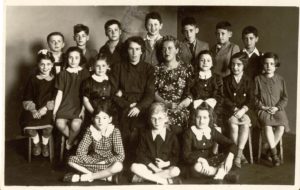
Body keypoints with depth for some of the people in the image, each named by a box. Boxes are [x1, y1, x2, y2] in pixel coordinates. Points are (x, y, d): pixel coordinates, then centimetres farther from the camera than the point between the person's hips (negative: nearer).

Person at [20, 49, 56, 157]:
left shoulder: (54, 80, 6)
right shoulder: (33, 79, 9)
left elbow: (55, 98, -2)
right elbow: (27, 98, 5)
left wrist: (45, 108, -17)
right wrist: (33, 110, -13)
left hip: (48, 109, -1)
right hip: (34, 109, 2)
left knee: (48, 126, -33)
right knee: (28, 126, -28)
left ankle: (45, 144, 3)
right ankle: (36, 143, 8)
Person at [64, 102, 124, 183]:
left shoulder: (114, 131, -13)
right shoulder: (90, 130, -8)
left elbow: (121, 156, -17)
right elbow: (80, 153, -13)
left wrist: (105, 161, -20)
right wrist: (96, 161, -20)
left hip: (109, 164, -3)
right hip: (93, 163, 3)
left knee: (118, 166, -37)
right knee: (71, 160, -18)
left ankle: (84, 177, -24)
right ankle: (105, 176, -20)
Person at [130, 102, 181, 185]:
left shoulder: (172, 136, 1)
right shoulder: (145, 135, 3)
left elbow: (176, 156, 2)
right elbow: (141, 154, -1)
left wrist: (167, 163, -18)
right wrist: (154, 167, -14)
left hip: (165, 167, -1)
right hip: (148, 166, 1)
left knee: (176, 171, -32)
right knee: (134, 167, -28)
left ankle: (144, 177, -25)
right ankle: (163, 180, -25)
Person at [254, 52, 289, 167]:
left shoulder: (280, 80, 10)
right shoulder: (258, 79, 6)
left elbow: (285, 98, 10)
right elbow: (255, 97, 5)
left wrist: (277, 107, -6)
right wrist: (262, 107, -8)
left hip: (277, 109, 2)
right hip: (263, 109, -1)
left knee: (281, 126, -27)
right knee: (267, 125, -32)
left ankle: (269, 149, -9)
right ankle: (274, 153, -20)